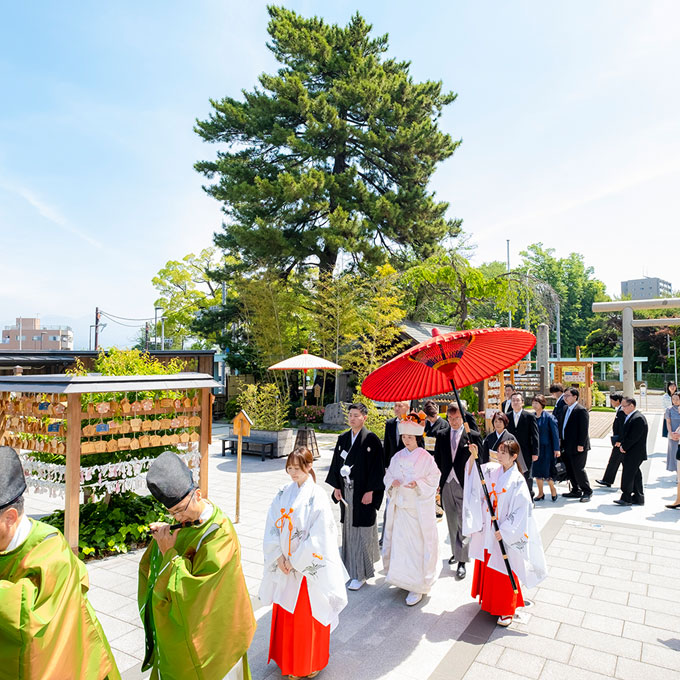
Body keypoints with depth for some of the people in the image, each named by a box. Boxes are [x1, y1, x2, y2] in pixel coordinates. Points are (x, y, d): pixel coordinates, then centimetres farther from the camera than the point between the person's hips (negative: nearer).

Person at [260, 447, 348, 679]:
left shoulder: (317, 497, -17)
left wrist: (296, 562, -14)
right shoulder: (283, 493, -2)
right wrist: (279, 556, -7)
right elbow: (272, 527, 1)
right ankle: (288, 660, 41)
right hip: (285, 564, 5)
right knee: (285, 613, 18)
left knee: (308, 615, 10)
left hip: (308, 567, -5)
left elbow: (317, 538, -18)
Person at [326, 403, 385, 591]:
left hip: (363, 492, -5)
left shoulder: (371, 439, -11)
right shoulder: (343, 438, 7)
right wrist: (336, 487, 7)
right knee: (348, 528, 13)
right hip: (346, 491, 6)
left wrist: (370, 491, -15)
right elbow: (337, 463, 12)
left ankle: (361, 573, 10)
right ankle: (351, 566, 29)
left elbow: (377, 466, -12)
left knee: (362, 531, 0)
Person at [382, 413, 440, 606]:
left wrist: (418, 484, -20)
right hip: (400, 507, 4)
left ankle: (417, 586, 12)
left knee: (417, 545, 0)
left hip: (419, 508, -4)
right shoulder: (398, 456, 5)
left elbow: (433, 479, -5)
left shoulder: (426, 458, -8)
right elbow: (388, 476, 11)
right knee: (399, 543, 8)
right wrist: (392, 482, -10)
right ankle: (403, 577, 27)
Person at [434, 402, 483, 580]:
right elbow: (437, 460, 9)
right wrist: (437, 482, 4)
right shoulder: (441, 436, 5)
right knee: (452, 522, 16)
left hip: (465, 485, -4)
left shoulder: (473, 436, -4)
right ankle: (456, 550, 32)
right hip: (446, 484, 4)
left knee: (463, 523, -2)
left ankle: (461, 561, 5)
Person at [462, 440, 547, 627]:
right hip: (486, 529, 5)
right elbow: (472, 476, -5)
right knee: (485, 564, 19)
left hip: (506, 532, -5)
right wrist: (473, 457, -20)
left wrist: (504, 531, -16)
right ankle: (488, 598, 41)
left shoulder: (518, 481, -17)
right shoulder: (491, 470, -3)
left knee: (504, 569, 6)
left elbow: (521, 509, -17)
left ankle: (507, 609, 24)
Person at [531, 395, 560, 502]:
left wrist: (556, 449, -11)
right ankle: (540, 493, 22)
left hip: (546, 448, -5)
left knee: (546, 471, -3)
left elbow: (555, 433, -8)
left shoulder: (549, 417, -9)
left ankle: (553, 490, 22)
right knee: (536, 471, 8)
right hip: (535, 448, 5)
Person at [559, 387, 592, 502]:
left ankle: (587, 491, 12)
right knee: (570, 470, 14)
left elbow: (584, 429, -17)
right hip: (567, 446, 9)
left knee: (578, 469, -3)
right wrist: (562, 442, 13)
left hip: (577, 447, -8)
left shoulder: (581, 410, -14)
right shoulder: (566, 409, 12)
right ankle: (576, 490, 26)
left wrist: (580, 445, -19)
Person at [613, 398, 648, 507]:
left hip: (634, 453, -10)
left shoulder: (638, 418, -19)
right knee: (635, 475, 15)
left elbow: (634, 437, -22)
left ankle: (626, 498, 2)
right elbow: (625, 433, 18)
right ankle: (638, 498, 22)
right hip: (631, 454, 10)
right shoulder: (630, 417, 13)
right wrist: (622, 443, 3)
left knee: (627, 475, -5)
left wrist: (624, 447, -13)